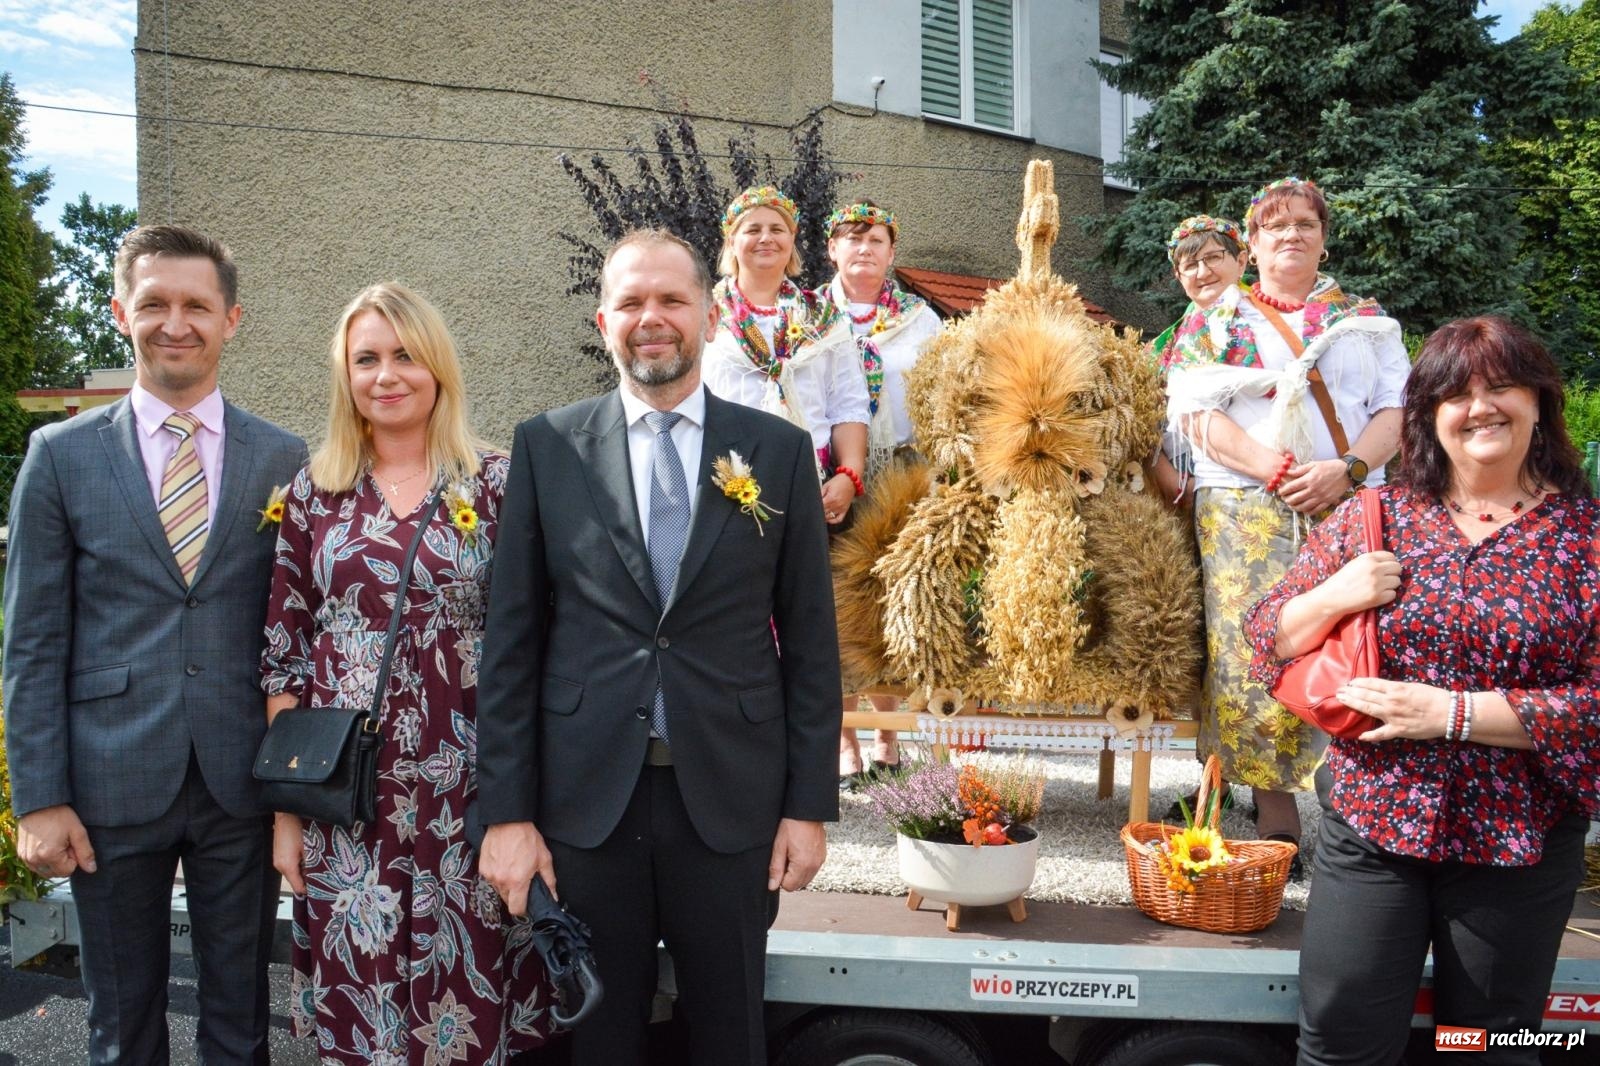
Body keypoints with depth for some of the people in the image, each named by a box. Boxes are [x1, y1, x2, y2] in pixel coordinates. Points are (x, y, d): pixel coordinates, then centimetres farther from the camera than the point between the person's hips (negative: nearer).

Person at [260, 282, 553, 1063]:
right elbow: (283, 658, 5)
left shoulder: (497, 485, 0)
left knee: (473, 995, 7)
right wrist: (285, 806, 2)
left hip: (468, 794, -1)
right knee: (358, 1000, 11)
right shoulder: (312, 494, 4)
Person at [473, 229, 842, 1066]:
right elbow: (511, 641, 0)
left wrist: (810, 804, -1)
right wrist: (506, 810, -3)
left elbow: (809, 640, 2)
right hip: (586, 798, 0)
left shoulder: (778, 451, 1)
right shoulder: (546, 448, 0)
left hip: (731, 798, 0)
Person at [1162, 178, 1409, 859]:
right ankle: (1276, 817, 1)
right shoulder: (1215, 322, 11)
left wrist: (1347, 469, -11)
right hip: (1246, 513, -1)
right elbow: (1196, 411, -2)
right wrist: (1277, 470, -13)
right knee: (1256, 656, -7)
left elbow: (1396, 407, 8)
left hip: (1352, 507, 2)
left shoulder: (1366, 319, 18)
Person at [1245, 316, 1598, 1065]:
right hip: (1371, 822, 1)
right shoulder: (1376, 517, 2)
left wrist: (1451, 712, -19)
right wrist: (1332, 598, -15)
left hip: (1520, 845, -1)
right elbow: (1268, 640, 5)